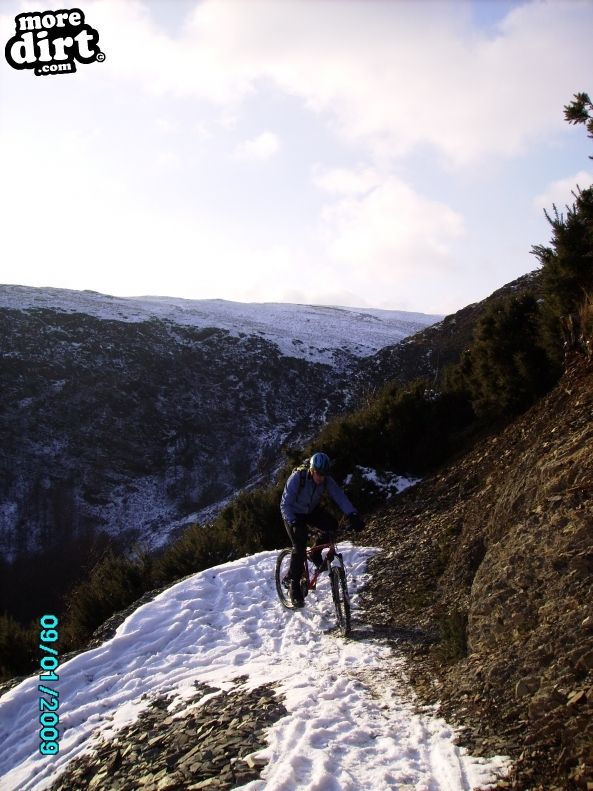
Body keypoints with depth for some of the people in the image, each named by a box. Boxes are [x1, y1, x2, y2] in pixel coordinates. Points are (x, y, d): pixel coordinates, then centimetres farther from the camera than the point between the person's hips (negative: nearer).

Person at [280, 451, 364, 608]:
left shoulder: (326, 480, -21)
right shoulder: (297, 477, -32)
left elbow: (340, 496, -28)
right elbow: (285, 504, -32)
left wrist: (353, 515, -44)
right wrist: (294, 523, -47)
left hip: (312, 510, 4)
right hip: (294, 514, -4)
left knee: (332, 525, -22)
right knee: (299, 546, -21)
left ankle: (316, 554, 3)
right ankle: (295, 586, -8)